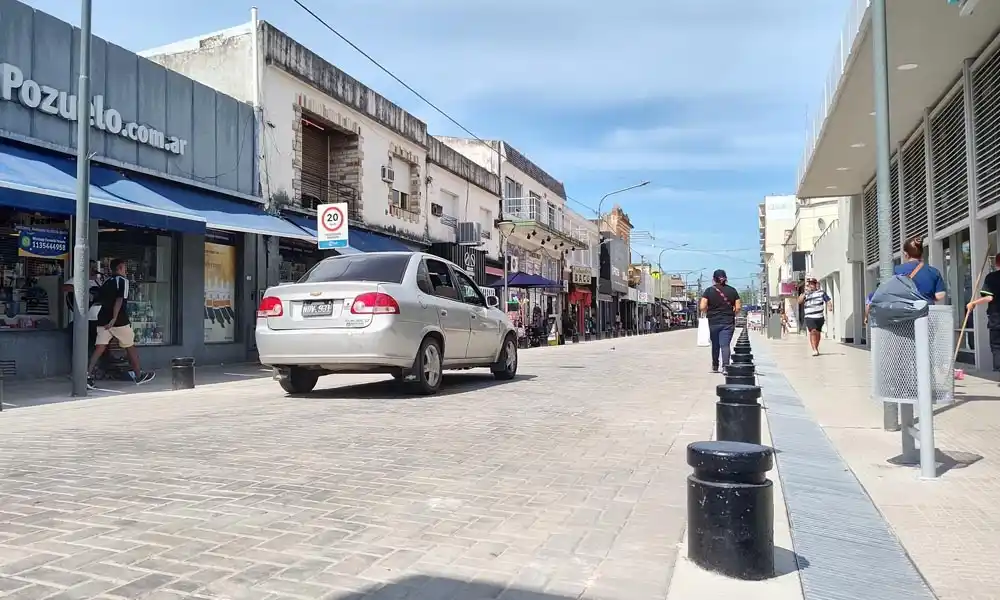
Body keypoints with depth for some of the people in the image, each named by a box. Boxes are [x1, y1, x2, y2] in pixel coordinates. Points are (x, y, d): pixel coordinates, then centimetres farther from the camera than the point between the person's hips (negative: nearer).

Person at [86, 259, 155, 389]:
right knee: (130, 347, 9)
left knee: (99, 348, 0)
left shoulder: (106, 282, 17)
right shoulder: (123, 281, -6)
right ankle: (139, 376, 19)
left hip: (103, 320, 6)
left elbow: (100, 299, 23)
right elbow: (119, 300, -18)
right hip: (119, 321, -6)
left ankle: (88, 374, -17)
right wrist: (114, 318, -23)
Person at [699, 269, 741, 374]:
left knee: (715, 345, 15)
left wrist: (706, 313, 9)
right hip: (728, 322, 0)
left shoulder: (709, 291, -3)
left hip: (713, 322, 0)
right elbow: (738, 308, 0)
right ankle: (725, 366, -20)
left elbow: (702, 307, -11)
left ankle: (715, 367, 28)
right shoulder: (732, 290, 3)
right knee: (725, 345, -4)